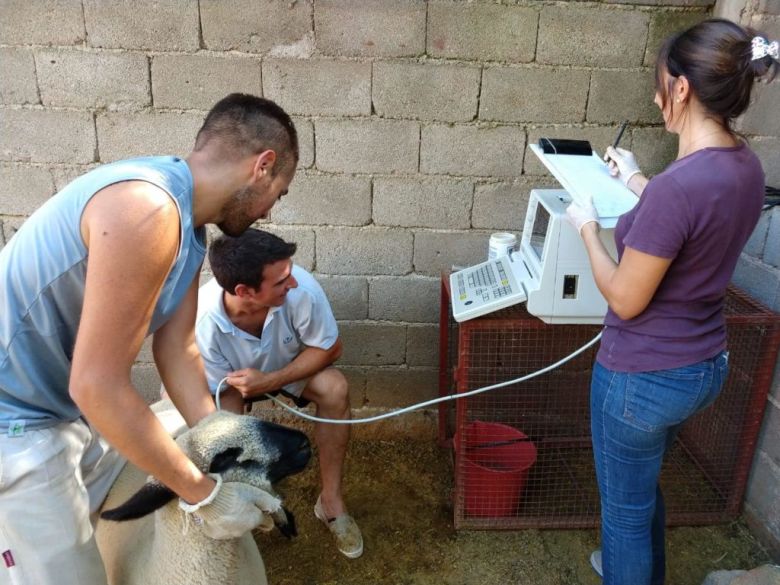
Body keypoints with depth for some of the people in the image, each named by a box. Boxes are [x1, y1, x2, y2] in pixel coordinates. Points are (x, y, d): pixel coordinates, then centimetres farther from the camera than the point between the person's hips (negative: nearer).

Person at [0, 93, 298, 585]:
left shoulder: (188, 227, 0)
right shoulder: (147, 208, -31)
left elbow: (178, 350, 1)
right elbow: (97, 387, -30)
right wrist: (204, 494, -21)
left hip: (81, 410, 9)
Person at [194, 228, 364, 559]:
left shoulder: (301, 289, -37)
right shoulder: (202, 322, -37)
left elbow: (329, 348, -21)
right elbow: (222, 396, -24)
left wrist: (271, 380, -32)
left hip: (289, 366, 1)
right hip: (231, 380, -1)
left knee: (335, 389, -27)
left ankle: (330, 500, -8)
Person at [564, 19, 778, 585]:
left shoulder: (677, 185, -30)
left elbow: (626, 300, -21)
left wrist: (589, 227, -8)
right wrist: (636, 180, 23)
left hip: (645, 375, -9)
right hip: (705, 365, 9)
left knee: (625, 504, 17)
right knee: (644, 483, 33)